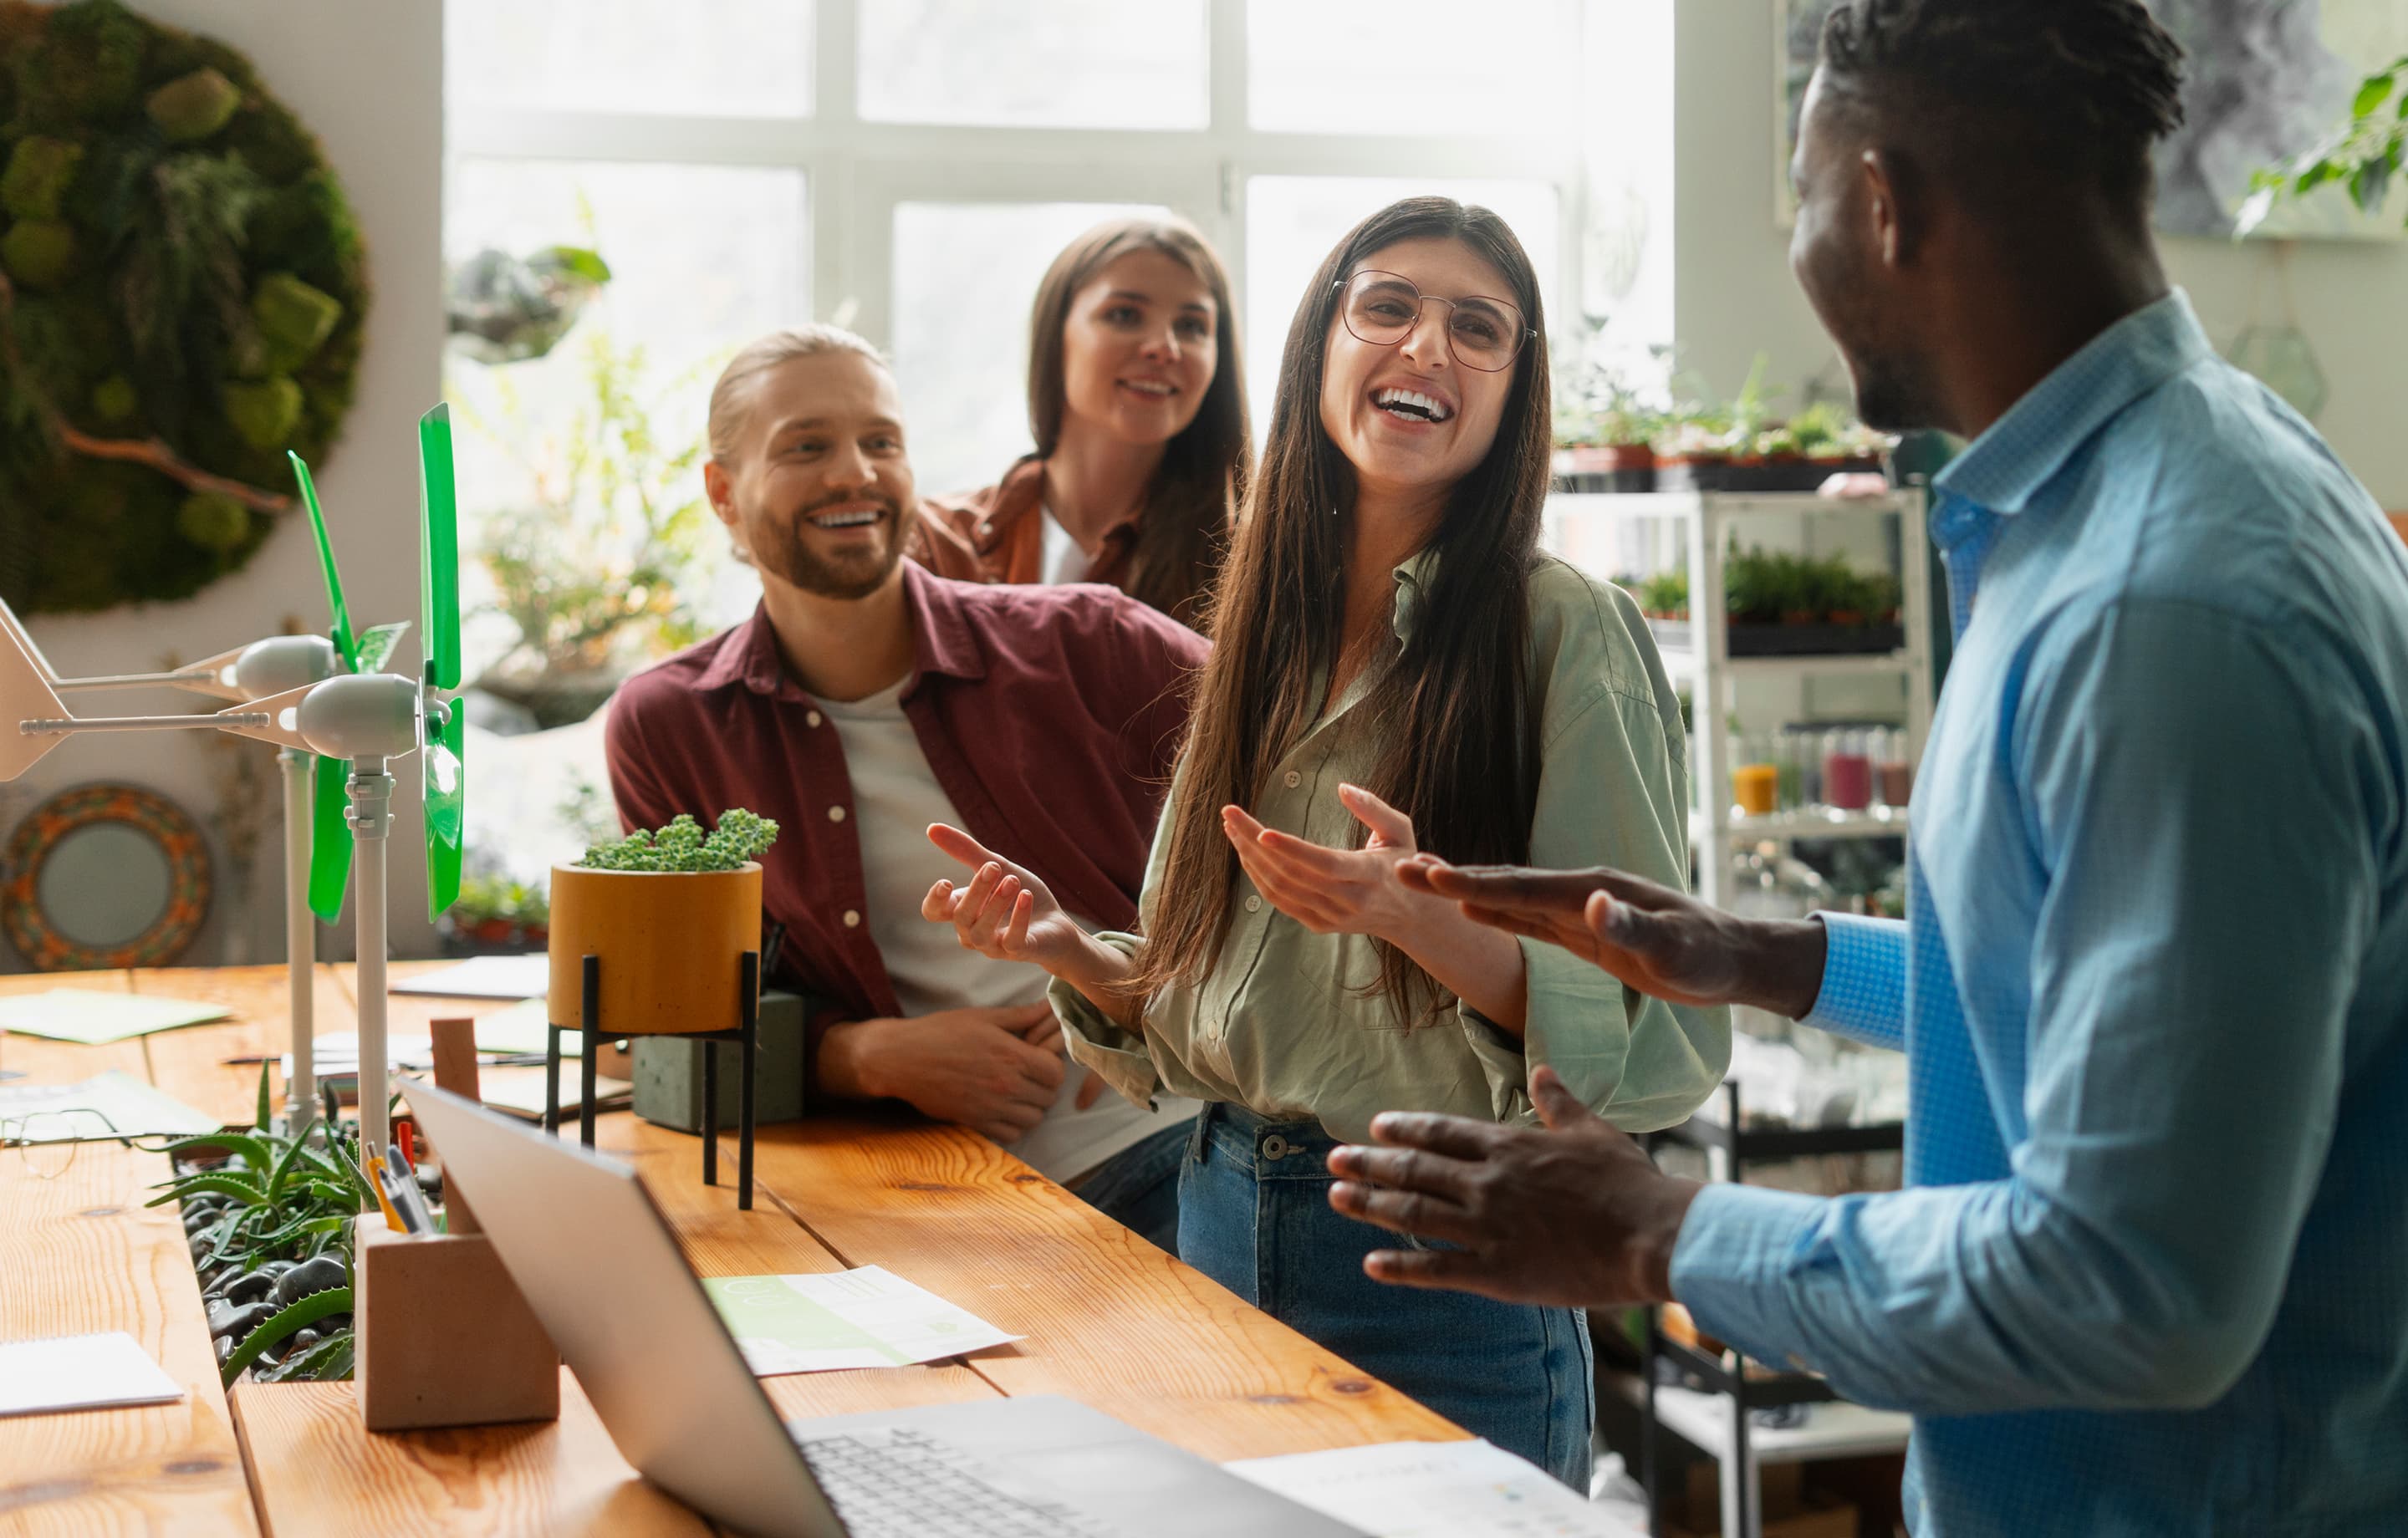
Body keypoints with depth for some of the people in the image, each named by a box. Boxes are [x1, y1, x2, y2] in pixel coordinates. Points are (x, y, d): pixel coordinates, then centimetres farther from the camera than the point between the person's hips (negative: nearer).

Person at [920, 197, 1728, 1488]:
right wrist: (1068, 950, -4)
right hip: (1224, 1223, 6)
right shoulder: (1268, 629, 6)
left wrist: (1422, 917, -29)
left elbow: (1651, 1032, -15)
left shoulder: (1561, 629, -11)